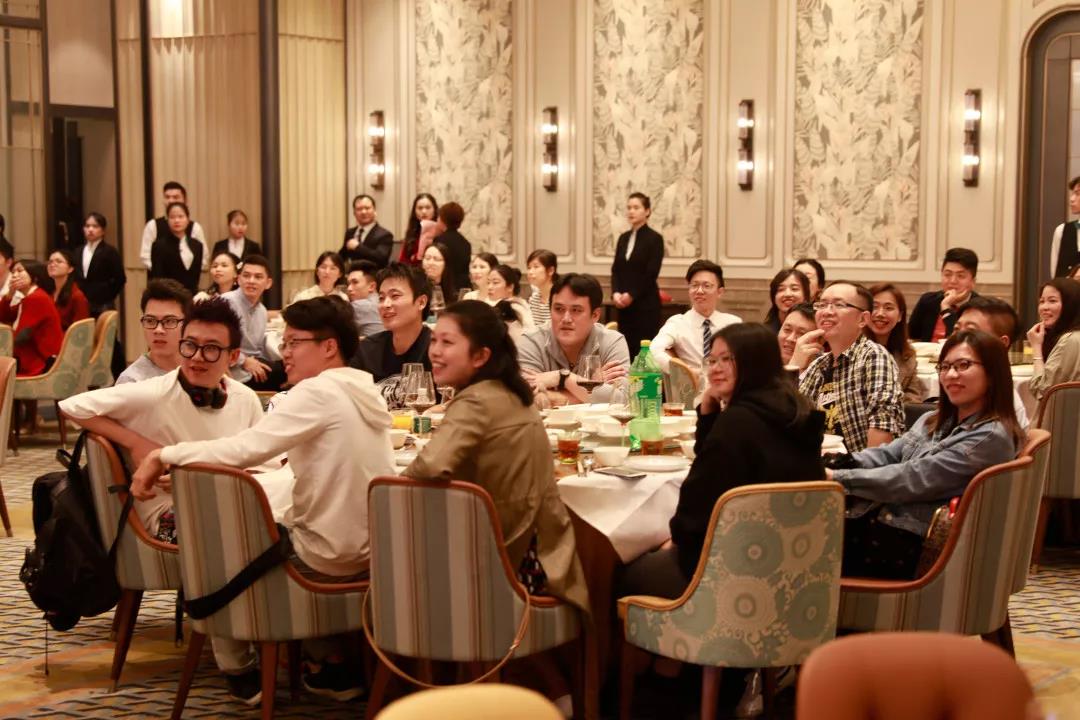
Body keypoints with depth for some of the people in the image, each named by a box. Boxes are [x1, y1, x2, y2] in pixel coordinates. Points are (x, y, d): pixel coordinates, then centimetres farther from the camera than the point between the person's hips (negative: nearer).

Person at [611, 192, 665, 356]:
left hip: (646, 303, -6)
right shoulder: (623, 238, 14)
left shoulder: (655, 238, -4)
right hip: (624, 304, 6)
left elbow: (651, 273, -10)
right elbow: (616, 269, 11)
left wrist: (631, 295, -14)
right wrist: (616, 293, -6)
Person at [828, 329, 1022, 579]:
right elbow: (887, 455, 9)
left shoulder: (991, 437, -9)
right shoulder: (934, 421, 19)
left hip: (909, 543, -8)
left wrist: (839, 478, -18)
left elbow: (915, 479, -16)